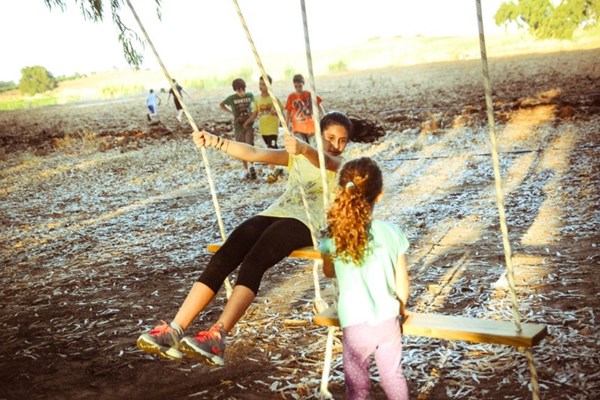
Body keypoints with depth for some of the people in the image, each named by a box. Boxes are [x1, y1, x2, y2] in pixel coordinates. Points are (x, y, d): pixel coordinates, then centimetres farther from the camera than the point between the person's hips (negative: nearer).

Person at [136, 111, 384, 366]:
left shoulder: (342, 166, 12)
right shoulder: (296, 156, 25)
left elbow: (323, 160, -15)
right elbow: (254, 153, 11)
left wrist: (304, 148, -39)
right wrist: (216, 142, -5)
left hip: (305, 223, -5)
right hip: (274, 214, 5)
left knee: (253, 263, -32)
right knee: (222, 259, -20)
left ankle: (217, 336, -44)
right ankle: (175, 329, -26)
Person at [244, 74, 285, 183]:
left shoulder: (274, 98, -9)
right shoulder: (257, 99, 6)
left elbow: (282, 111, -4)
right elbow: (255, 113, 14)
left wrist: (275, 112, -25)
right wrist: (248, 121, 0)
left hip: (272, 128, -6)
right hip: (262, 128, 6)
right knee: (273, 149, 17)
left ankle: (271, 172, -12)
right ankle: (278, 168, 29)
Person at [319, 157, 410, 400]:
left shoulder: (332, 238, -13)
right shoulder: (391, 232, -11)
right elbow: (402, 283, -2)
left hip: (355, 325, -2)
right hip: (388, 321, 2)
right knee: (393, 376, 23)